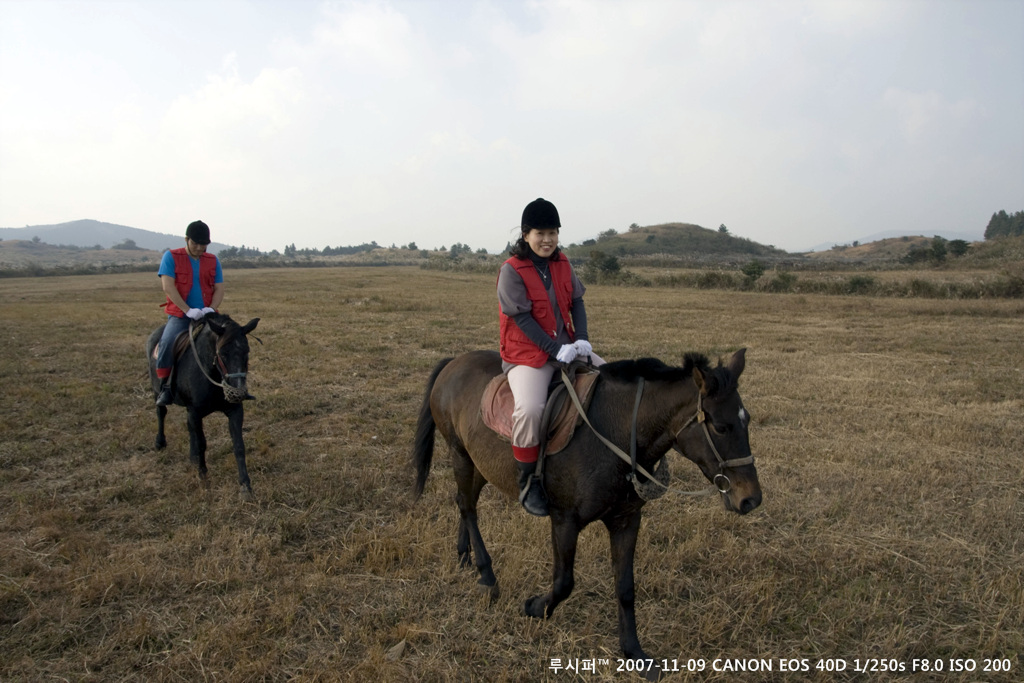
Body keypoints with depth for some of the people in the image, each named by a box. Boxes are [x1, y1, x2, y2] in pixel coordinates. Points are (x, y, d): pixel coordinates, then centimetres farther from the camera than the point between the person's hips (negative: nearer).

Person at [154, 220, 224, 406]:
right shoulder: (171, 257, 1)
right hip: (179, 316, -3)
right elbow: (168, 286, -10)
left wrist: (211, 308, -14)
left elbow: (219, 289, 8)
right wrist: (188, 310, -20)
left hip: (206, 316, 4)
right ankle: (164, 387, -12)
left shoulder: (213, 261, 11)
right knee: (167, 343, -30)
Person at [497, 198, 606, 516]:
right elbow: (522, 317, -16)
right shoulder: (512, 270, -10)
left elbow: (576, 302, 10)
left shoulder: (562, 263, 10)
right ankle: (528, 480, -12)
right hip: (527, 354, -7)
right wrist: (556, 350, -21)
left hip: (567, 348, 7)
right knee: (530, 408, -33)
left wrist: (581, 339, -6)